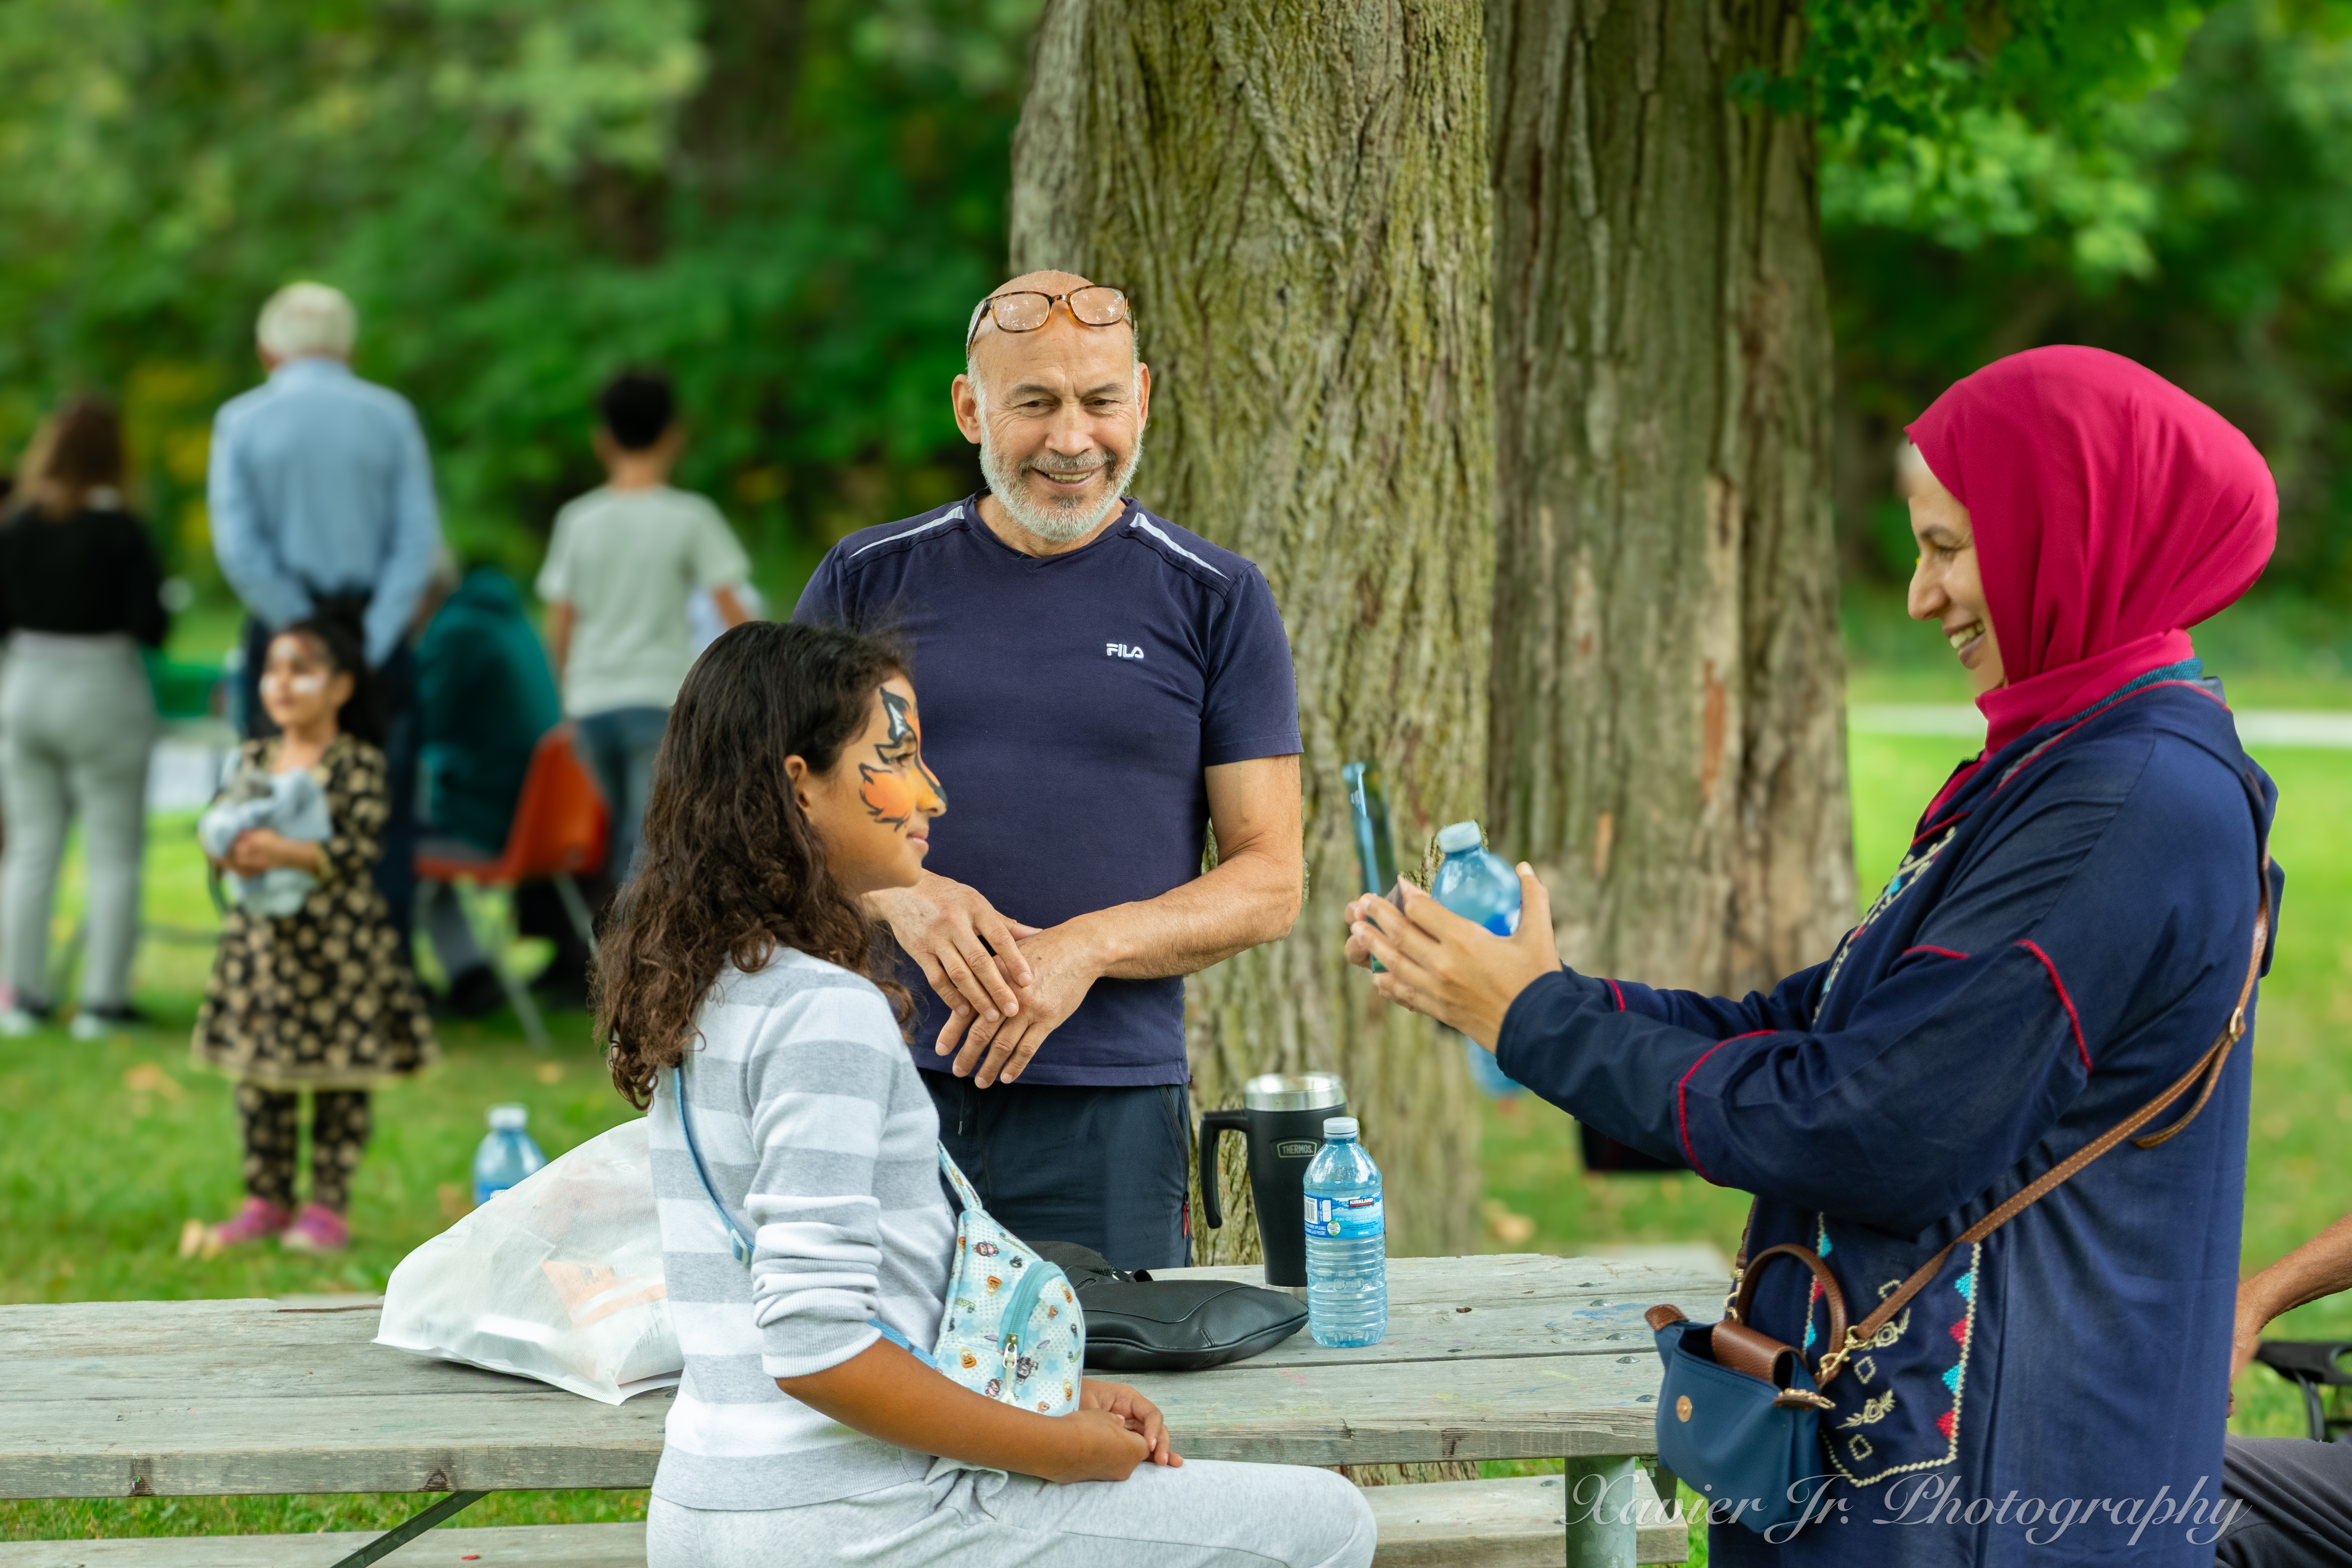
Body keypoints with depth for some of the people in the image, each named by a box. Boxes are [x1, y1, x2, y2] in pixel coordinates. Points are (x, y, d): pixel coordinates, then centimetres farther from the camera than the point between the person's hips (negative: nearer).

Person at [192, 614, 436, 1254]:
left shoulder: (358, 764, -8)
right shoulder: (252, 760, 9)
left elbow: (361, 847, -16)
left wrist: (288, 852, -26)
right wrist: (234, 854, -16)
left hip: (338, 940, -5)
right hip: (262, 934, 5)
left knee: (339, 1080, 2)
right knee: (259, 1076, 9)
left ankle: (329, 1206, 11)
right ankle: (267, 1199, 20)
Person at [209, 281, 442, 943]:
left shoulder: (241, 420, 1)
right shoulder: (390, 415, 2)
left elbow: (237, 546, -6)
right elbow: (419, 537, -6)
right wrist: (371, 641, -9)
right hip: (376, 628, 0)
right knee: (385, 813, 4)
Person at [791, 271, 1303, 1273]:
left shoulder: (1215, 601, 5)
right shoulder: (868, 580, 9)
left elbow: (1270, 882, 3)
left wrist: (1087, 948, -13)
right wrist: (899, 896, -10)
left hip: (1110, 1113, -1)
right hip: (877, 1090, 1)